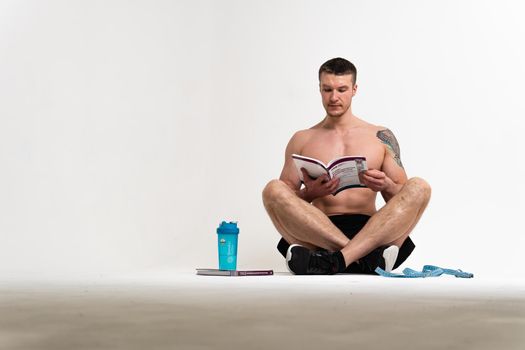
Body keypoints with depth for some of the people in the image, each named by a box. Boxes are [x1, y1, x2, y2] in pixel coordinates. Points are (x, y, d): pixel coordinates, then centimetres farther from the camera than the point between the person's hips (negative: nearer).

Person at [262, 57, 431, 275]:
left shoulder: (381, 137, 17)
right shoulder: (302, 140, 17)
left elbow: (403, 198, 14)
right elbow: (283, 201, 12)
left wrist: (386, 186, -10)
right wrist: (310, 193, -10)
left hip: (370, 232, 1)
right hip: (319, 234, 0)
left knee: (419, 187, -24)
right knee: (273, 189, -26)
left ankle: (335, 260, -41)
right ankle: (369, 258, -35)